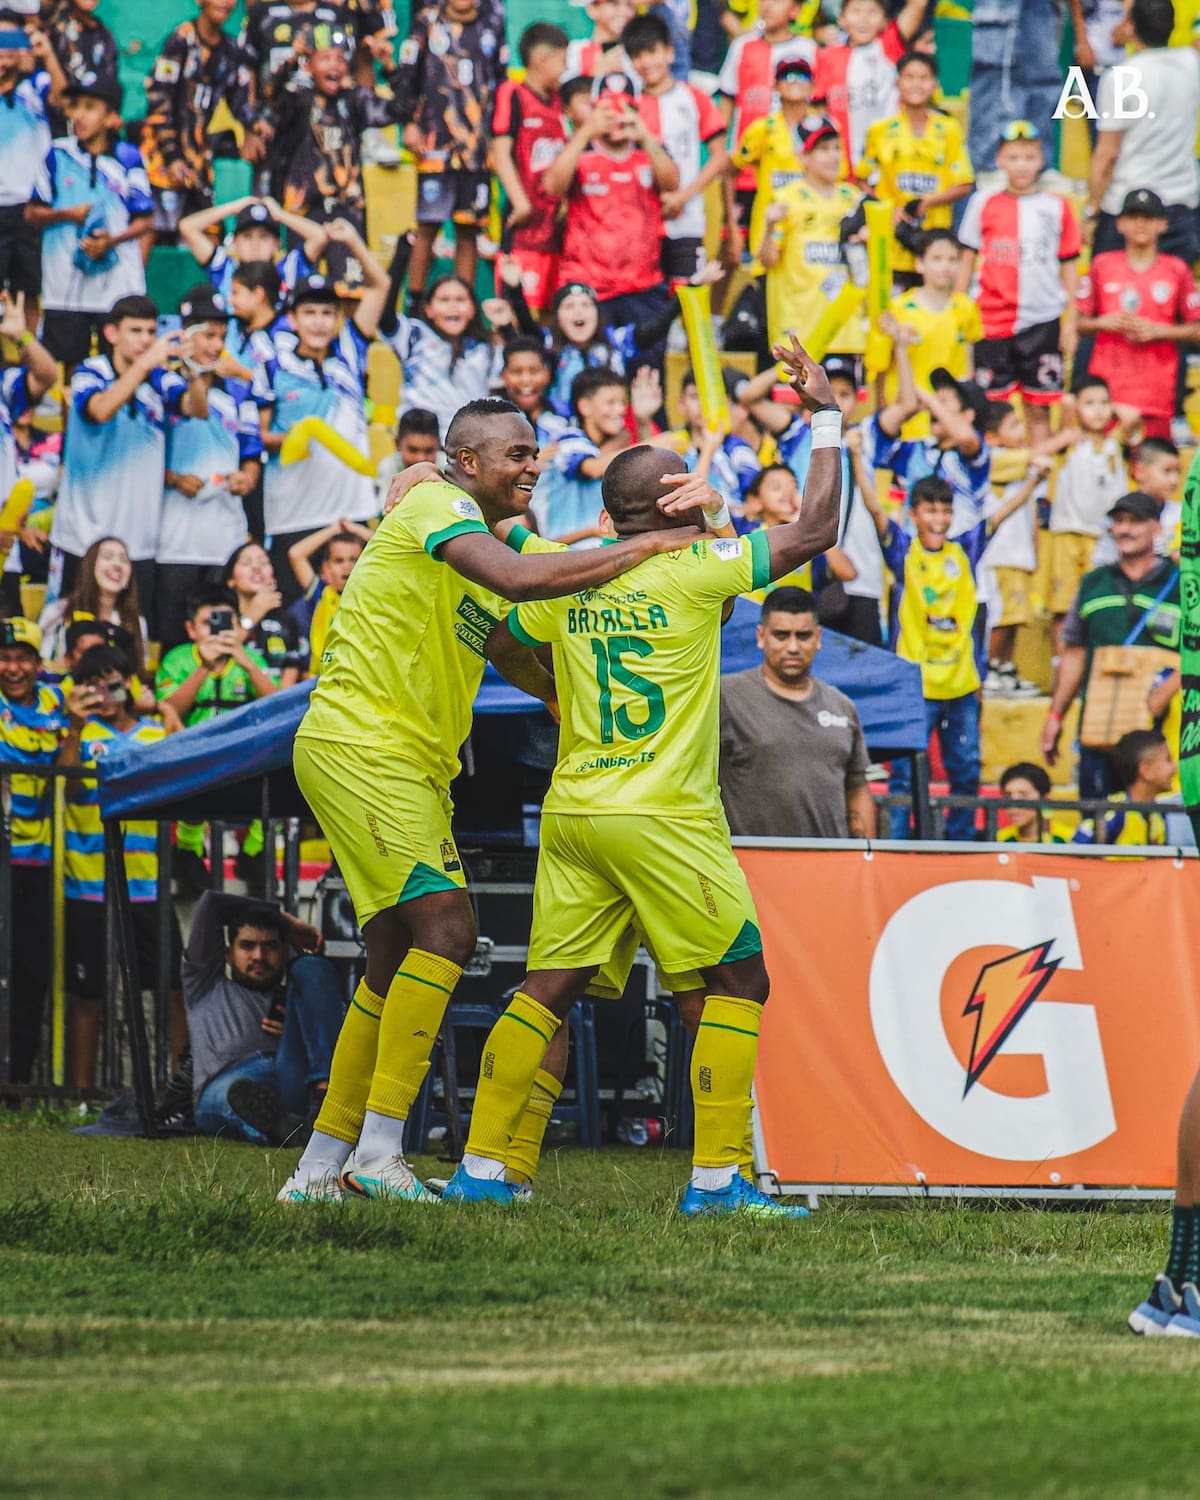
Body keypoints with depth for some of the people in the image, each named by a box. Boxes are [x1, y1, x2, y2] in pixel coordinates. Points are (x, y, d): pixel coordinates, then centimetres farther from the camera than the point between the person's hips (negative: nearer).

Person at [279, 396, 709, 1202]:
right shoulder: (438, 506, -10)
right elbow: (517, 578, -29)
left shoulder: (473, 534, 20)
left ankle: (321, 1168, 13)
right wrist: (643, 548, -23)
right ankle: (379, 1151, -20)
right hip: (361, 743, -10)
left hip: (411, 764, 10)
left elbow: (517, 659, 30)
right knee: (446, 927, -18)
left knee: (398, 959, 10)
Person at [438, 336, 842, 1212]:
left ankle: (481, 1166, 5)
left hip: (574, 811, 6)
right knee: (739, 981, 3)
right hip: (663, 818, -6)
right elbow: (817, 530, -5)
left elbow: (497, 643, 23)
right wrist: (825, 419, 3)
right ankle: (717, 1176, -3)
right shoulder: (697, 569, -9)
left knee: (551, 988, 9)